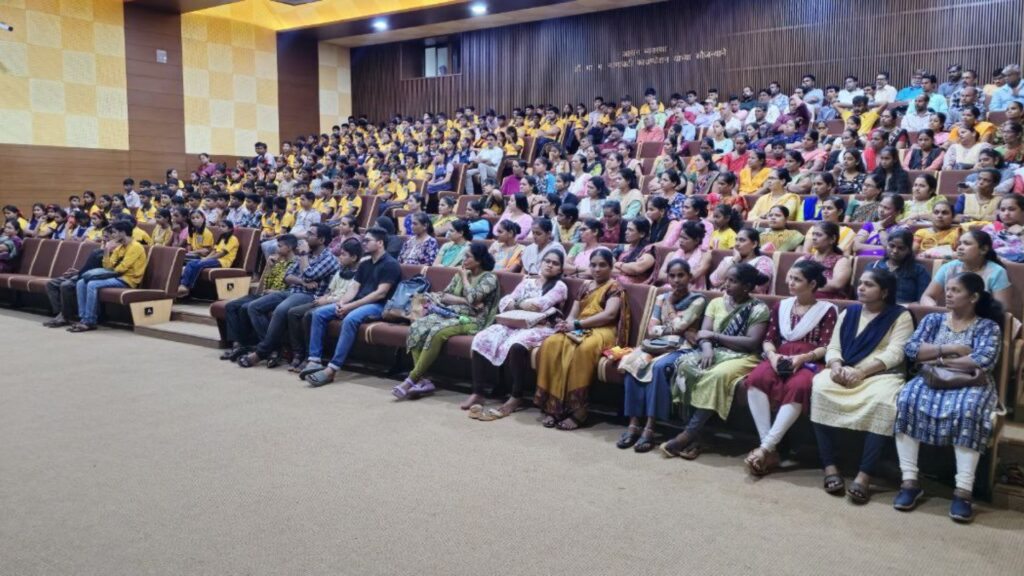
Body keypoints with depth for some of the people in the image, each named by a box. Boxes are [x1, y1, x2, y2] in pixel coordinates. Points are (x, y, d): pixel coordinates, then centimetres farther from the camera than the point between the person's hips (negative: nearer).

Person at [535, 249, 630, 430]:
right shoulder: (585, 286, 23)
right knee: (550, 344, -25)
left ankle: (576, 411, -34)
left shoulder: (614, 286, 4)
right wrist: (567, 324, -9)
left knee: (582, 349, -39)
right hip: (579, 330, 6)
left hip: (602, 331, -6)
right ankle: (552, 406, -26)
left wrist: (577, 323, -15)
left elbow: (609, 314, -12)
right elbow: (573, 313, 16)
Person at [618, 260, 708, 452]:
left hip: (681, 349, -4)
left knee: (659, 366, -36)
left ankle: (650, 428, -36)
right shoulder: (661, 298, 17)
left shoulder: (698, 300, 4)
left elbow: (679, 325, -10)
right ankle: (634, 424, -29)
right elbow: (651, 330, 4)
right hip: (658, 346, 4)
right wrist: (680, 331, -5)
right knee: (632, 363, -28)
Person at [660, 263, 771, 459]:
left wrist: (715, 335, -11)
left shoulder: (759, 309, -1)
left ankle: (689, 434, -29)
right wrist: (707, 348, -18)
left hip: (742, 358, -5)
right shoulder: (716, 303, 15)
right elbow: (703, 334, 6)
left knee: (717, 375, -37)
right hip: (715, 353, 5)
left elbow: (752, 343, -13)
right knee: (686, 364, -28)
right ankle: (694, 436, -28)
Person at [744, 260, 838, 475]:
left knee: (797, 386, -39)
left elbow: (827, 347, -4)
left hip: (810, 362, -3)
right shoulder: (781, 306, 19)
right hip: (780, 359, 4)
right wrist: (772, 355, -9)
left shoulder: (827, 309, 5)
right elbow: (769, 338, 13)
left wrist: (802, 358, -21)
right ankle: (771, 449, -31)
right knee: (756, 379, -30)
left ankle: (765, 448, -35)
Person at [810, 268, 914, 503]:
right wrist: (836, 365, -13)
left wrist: (861, 371, -22)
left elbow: (894, 354, -9)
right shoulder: (848, 313, 19)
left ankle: (864, 474, -34)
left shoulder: (900, 316, 5)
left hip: (882, 375, -3)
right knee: (820, 387, -29)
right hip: (845, 373, 4)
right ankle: (830, 466, -26)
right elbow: (833, 347, 11)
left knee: (882, 400, -38)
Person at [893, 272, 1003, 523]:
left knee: (968, 409, -37)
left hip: (971, 384, -2)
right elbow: (911, 350, 0)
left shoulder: (988, 326, 5)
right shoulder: (933, 319, 15)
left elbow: (984, 361, -14)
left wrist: (939, 359, -7)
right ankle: (910, 481, -28)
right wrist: (950, 348, -10)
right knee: (907, 399, -30)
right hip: (931, 380, 3)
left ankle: (963, 490, -34)